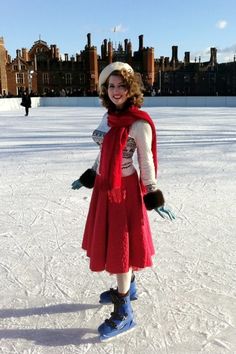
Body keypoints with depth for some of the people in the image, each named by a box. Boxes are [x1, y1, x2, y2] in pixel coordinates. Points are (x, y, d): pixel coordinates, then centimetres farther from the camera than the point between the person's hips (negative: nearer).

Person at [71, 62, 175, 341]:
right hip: (104, 188, 8)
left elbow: (146, 162, -12)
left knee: (120, 247, -1)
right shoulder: (109, 116, 7)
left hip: (123, 190, -8)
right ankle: (128, 288, 42)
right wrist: (87, 178, 21)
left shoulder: (139, 123, -16)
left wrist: (155, 198, -10)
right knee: (109, 242, 19)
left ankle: (123, 314, 15)